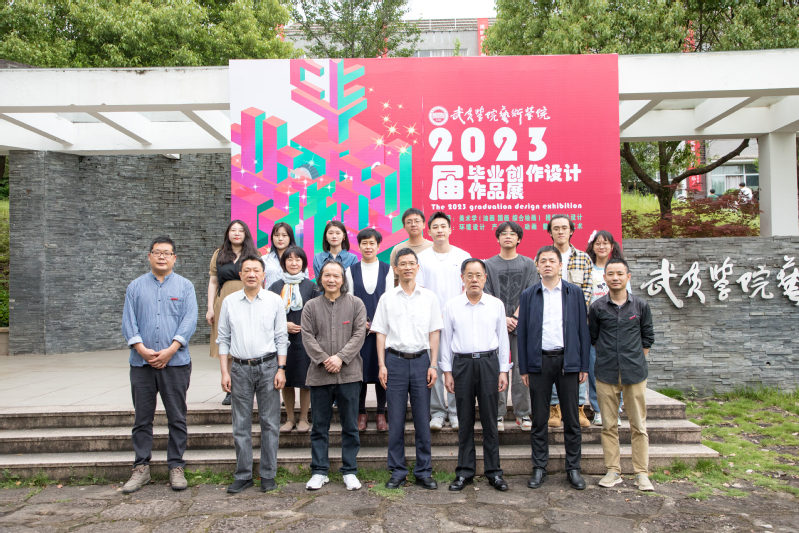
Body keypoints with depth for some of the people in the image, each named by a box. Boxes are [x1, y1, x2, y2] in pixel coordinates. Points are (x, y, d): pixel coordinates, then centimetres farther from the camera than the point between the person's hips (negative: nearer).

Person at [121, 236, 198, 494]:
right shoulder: (136, 286, 11)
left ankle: (176, 468, 14)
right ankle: (141, 468, 19)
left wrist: (169, 351, -13)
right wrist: (142, 349, -11)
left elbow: (189, 321, -3)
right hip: (141, 363, 2)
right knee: (142, 418, 7)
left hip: (175, 362, -1)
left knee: (177, 417, 4)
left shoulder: (185, 286, 6)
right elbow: (128, 321, 4)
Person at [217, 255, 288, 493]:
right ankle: (243, 475, 18)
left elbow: (281, 338, 4)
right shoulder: (229, 302, 6)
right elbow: (223, 338, 8)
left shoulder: (275, 300, 3)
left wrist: (281, 369, -3)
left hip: (268, 366, -1)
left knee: (269, 423, 3)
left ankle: (268, 475, 15)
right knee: (241, 425, 6)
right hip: (240, 368, 1)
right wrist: (224, 372, 3)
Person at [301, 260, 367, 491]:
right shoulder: (311, 306, 8)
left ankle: (350, 471, 19)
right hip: (319, 375, 1)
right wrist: (324, 359, -13)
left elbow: (359, 335, -3)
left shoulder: (356, 304, 5)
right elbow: (307, 337, 1)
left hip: (349, 374, -1)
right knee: (320, 426, 9)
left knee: (350, 426, 7)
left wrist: (340, 357, -13)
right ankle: (319, 471, 21)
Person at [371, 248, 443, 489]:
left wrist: (433, 365, 0)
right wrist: (382, 365, -2)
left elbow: (434, 333, 7)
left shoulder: (429, 297, 7)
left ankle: (424, 472, 16)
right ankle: (397, 472, 16)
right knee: (395, 419, 4)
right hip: (395, 360, 0)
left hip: (421, 360, 0)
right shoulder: (387, 298, 6)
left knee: (422, 419, 4)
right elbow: (380, 333, 6)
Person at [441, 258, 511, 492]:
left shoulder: (496, 304, 4)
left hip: (488, 362, 0)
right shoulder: (452, 306, 3)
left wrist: (504, 370, 4)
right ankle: (465, 471, 19)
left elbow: (503, 338, 8)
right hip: (462, 363, 0)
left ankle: (493, 472, 17)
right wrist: (447, 371, 3)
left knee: (490, 420, 5)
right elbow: (446, 339, 7)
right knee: (465, 421, 7)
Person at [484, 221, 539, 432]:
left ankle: (522, 413, 13)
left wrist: (516, 317, -9)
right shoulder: (489, 265, 7)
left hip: (522, 325, 0)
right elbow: (487, 296, 2)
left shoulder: (528, 264, 8)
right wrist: (502, 318, -8)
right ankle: (498, 414, 9)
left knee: (522, 370, 2)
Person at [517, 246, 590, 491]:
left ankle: (573, 468, 20)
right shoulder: (528, 295, 6)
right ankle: (539, 468, 18)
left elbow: (583, 329, 5)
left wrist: (583, 365, 0)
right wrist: (523, 368, 1)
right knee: (539, 419, 7)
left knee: (571, 418, 6)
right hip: (539, 361, 0)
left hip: (568, 360, 0)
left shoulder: (575, 292, 5)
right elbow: (522, 332, 5)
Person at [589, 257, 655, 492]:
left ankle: (642, 473, 16)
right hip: (606, 374, 0)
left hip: (635, 374, 0)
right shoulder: (597, 307, 1)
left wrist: (637, 360, 7)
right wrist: (608, 356, 8)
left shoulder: (640, 306, 3)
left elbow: (648, 337, 11)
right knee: (609, 425, 7)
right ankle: (613, 471, 17)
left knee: (638, 425, 5)